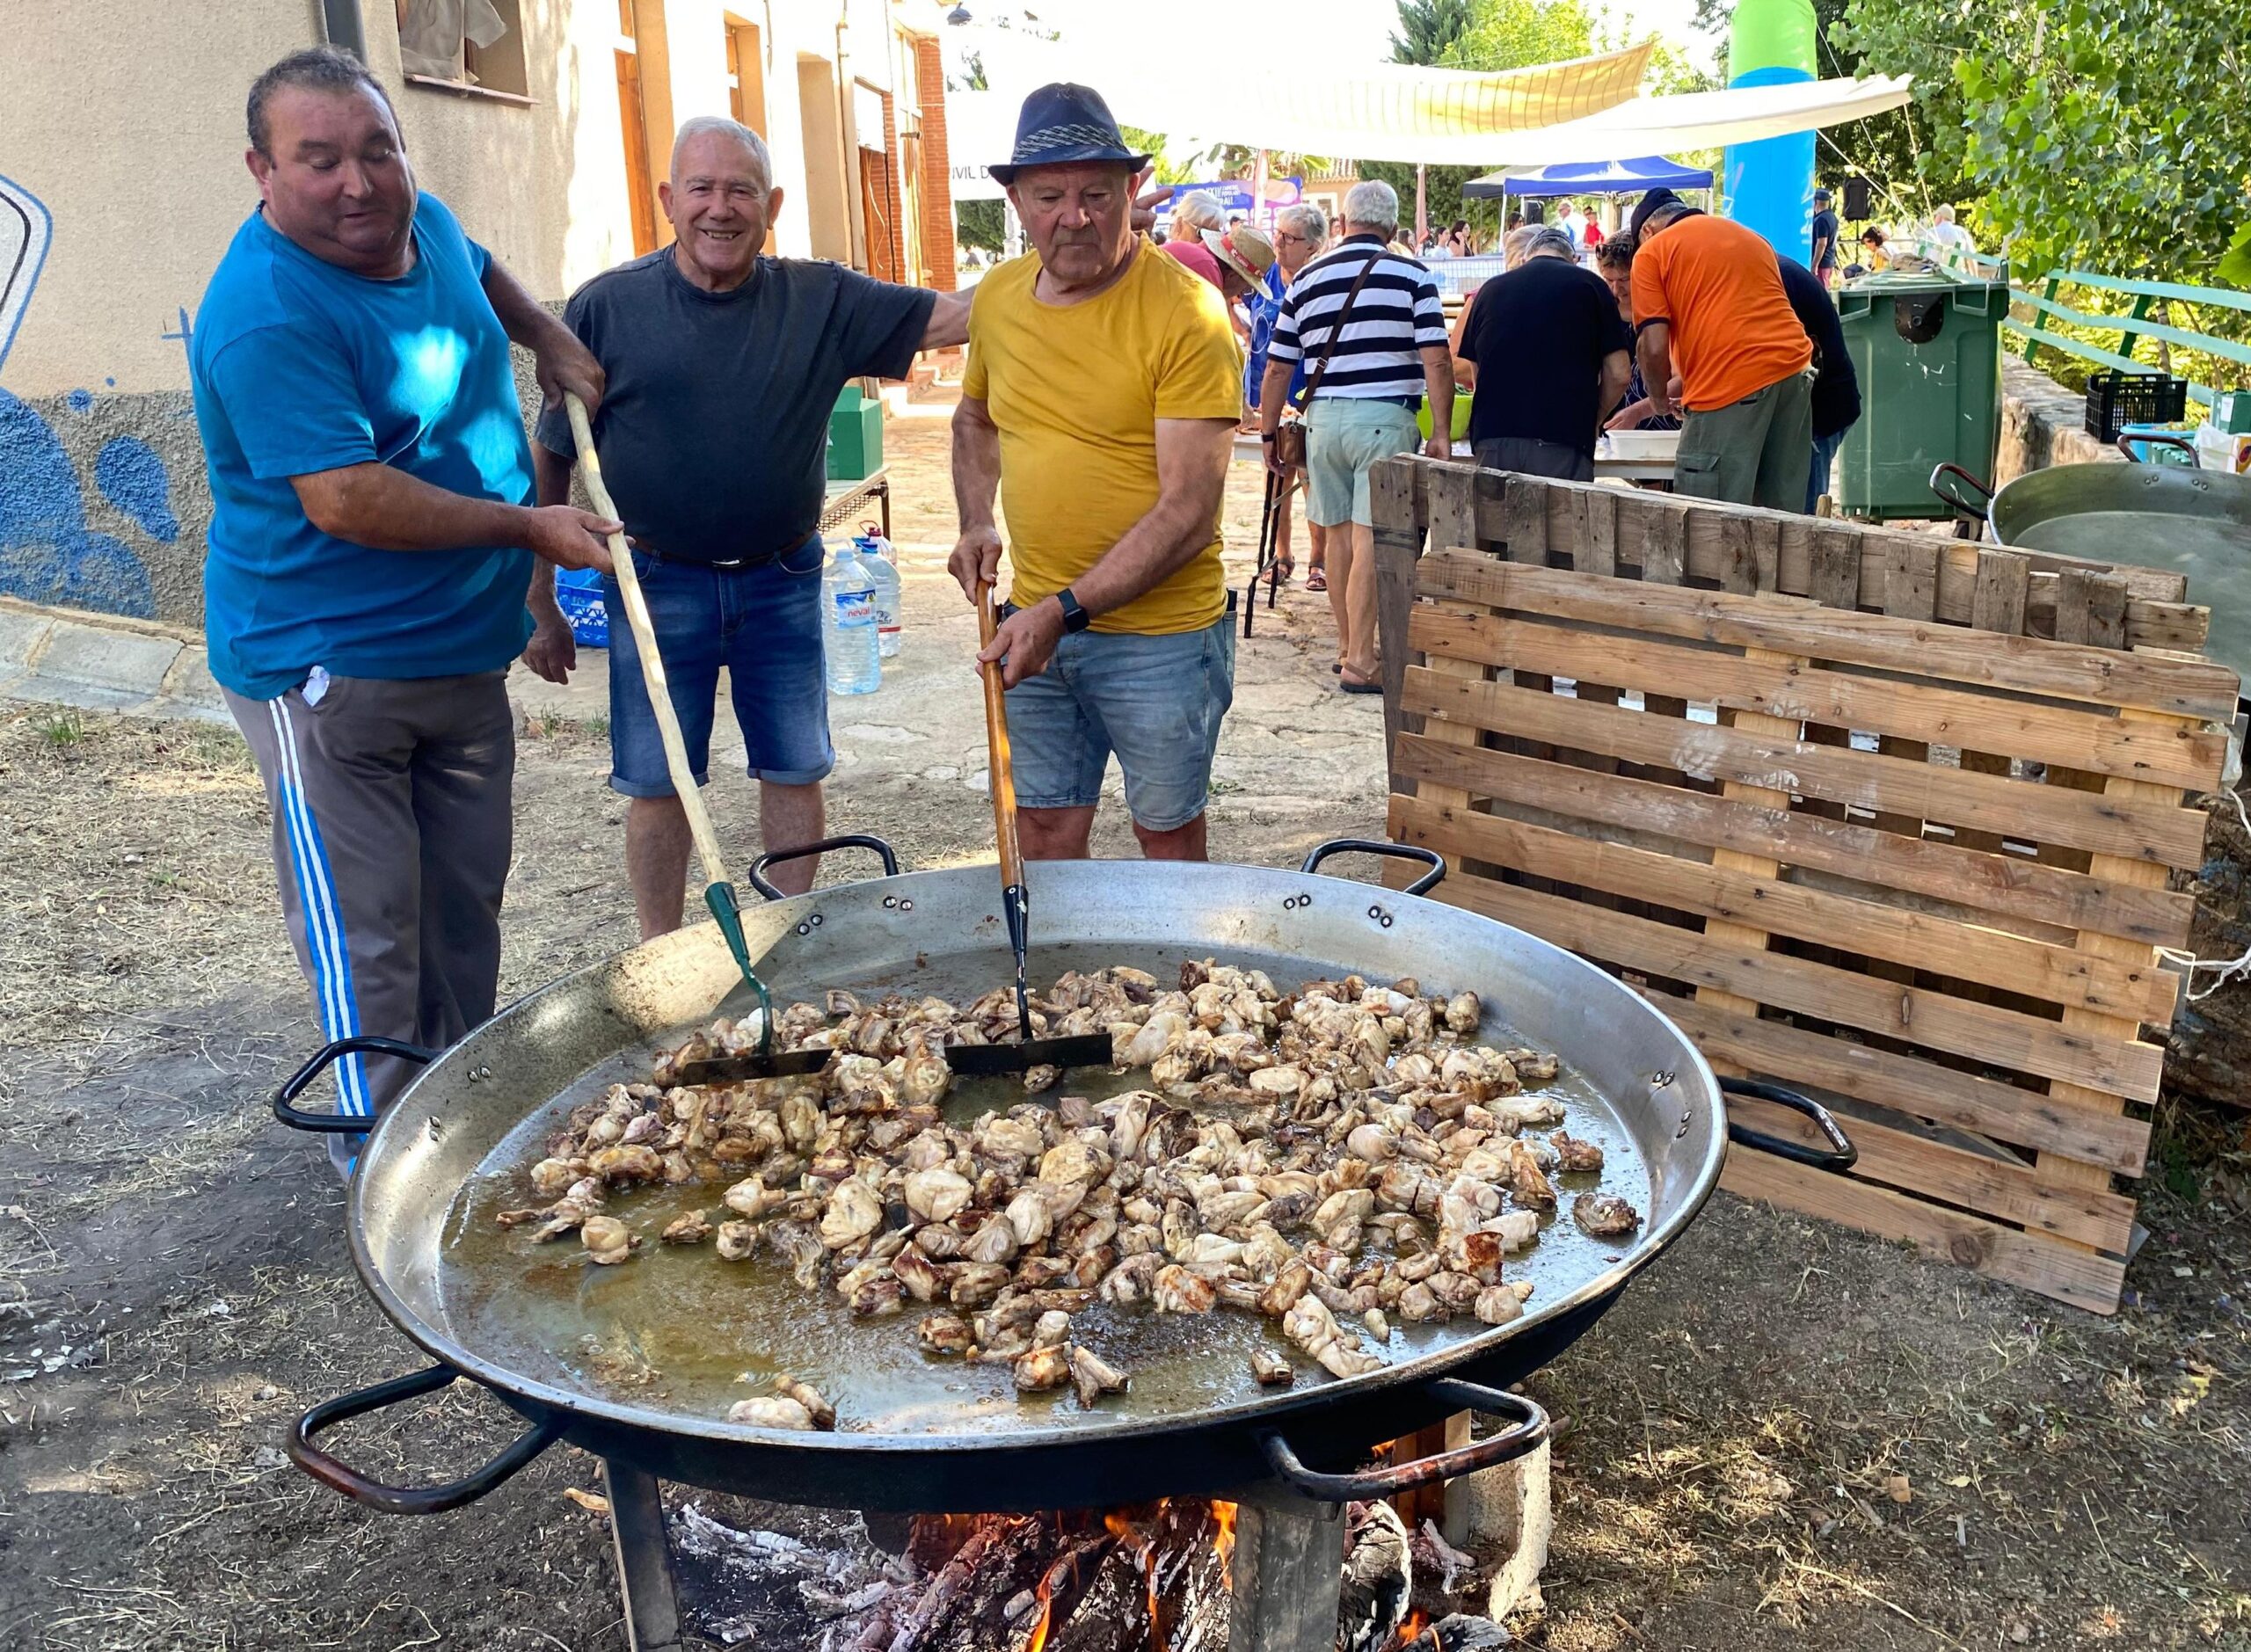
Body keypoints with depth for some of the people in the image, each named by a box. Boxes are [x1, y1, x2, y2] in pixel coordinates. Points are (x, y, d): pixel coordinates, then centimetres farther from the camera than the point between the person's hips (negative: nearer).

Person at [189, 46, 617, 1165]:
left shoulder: (426, 224, 5)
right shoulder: (267, 316, -23)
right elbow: (350, 503, -28)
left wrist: (547, 339, 16)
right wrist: (529, 526, -20)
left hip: (462, 650, 9)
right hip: (326, 673, -8)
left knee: (465, 910, 17)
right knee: (368, 940, 0)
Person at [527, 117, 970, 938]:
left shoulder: (821, 300, -1)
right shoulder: (606, 307, -6)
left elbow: (961, 315, -5)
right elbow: (548, 467, -2)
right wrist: (539, 608, -2)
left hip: (783, 583, 2)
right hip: (657, 585, -2)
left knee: (796, 770, 11)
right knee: (657, 785, 7)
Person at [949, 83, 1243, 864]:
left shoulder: (1185, 314, -17)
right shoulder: (997, 297, 3)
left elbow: (1189, 510, -21)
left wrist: (1068, 608, -26)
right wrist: (976, 522, 7)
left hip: (1157, 633, -5)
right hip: (1034, 623, 5)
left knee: (1168, 836, 11)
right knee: (1047, 834, 15)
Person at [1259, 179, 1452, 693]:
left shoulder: (1308, 279, 10)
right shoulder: (1411, 275, 0)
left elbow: (1277, 368, 11)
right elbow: (1436, 362, -8)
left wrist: (1268, 433, 20)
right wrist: (1441, 432, -2)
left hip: (1324, 417, 4)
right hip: (1385, 418, -4)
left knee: (1340, 534, 14)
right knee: (1370, 539, -5)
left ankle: (1347, 647, 23)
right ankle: (1360, 662, -4)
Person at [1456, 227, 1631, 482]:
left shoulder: (1491, 289, 14)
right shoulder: (1589, 285, 5)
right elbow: (1618, 374, 2)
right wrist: (1593, 420, 18)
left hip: (1491, 438, 3)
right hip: (1562, 443, -3)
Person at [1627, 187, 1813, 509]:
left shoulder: (1651, 252, 7)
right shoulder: (1751, 237, 27)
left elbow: (1655, 348, -4)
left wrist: (1658, 399, 15)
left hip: (1733, 384, -7)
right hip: (1794, 370, 7)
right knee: (1781, 517, 12)